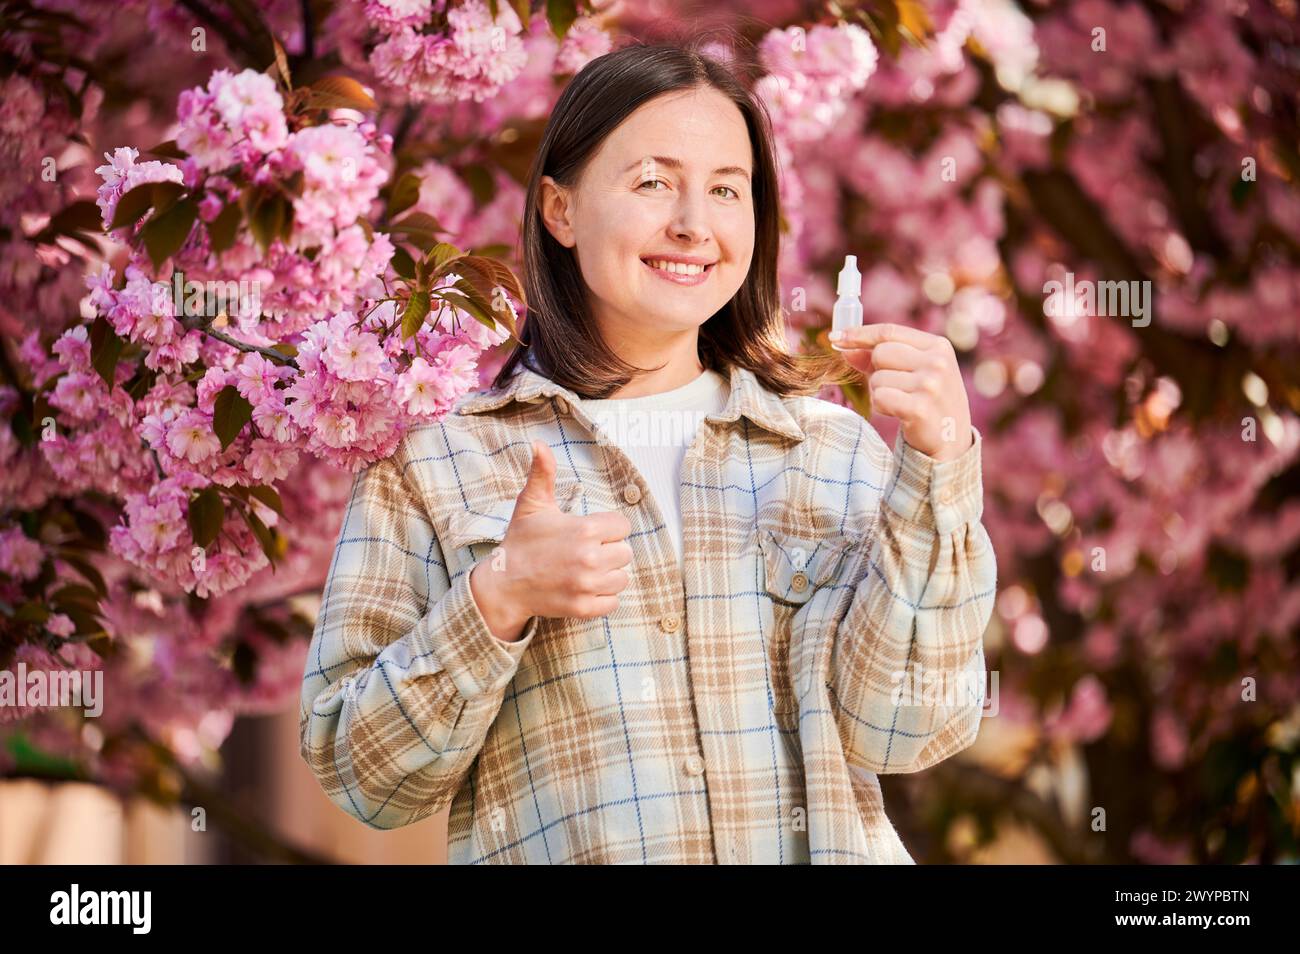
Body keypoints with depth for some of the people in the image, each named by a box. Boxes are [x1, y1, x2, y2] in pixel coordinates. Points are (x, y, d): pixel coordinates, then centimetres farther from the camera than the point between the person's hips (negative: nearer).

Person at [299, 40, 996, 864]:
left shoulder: (838, 452, 10)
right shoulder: (433, 458, 5)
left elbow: (901, 732, -1)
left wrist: (938, 462, -7)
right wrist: (497, 601, -11)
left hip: (821, 845, 0)